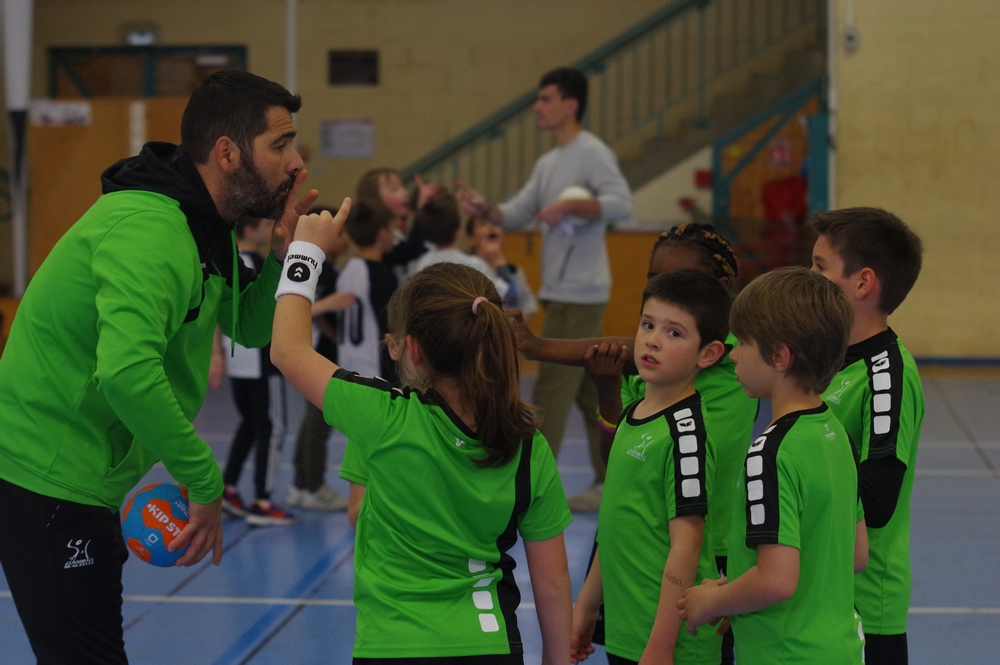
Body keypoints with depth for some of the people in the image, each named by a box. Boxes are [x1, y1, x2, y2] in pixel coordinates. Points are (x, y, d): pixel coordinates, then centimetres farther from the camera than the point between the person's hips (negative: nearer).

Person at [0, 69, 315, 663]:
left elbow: (250, 328, 15)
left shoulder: (206, 228, 8)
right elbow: (125, 371, -38)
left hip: (79, 482, 10)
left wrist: (283, 252, -3)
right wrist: (204, 480, -28)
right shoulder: (150, 231, -25)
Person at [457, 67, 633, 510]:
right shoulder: (547, 163, 18)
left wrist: (569, 204, -28)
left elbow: (621, 205, -23)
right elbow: (516, 215, 15)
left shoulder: (592, 153, -10)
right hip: (560, 292, 9)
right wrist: (484, 209, -3)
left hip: (579, 294, -9)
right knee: (590, 390, 12)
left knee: (551, 390, -8)